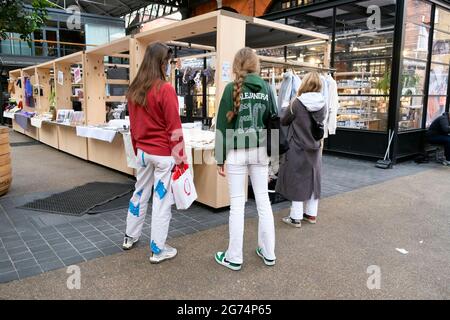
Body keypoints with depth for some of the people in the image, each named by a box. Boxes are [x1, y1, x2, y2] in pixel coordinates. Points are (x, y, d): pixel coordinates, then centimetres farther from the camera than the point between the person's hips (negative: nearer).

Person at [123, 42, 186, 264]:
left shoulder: (134, 89, 7)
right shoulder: (165, 89, -15)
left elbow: (133, 124, 12)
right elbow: (174, 127, -15)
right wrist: (179, 156, -10)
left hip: (143, 151, 7)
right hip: (163, 153, -7)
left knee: (140, 192, 20)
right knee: (162, 199, 2)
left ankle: (130, 237, 35)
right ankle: (158, 250, 13)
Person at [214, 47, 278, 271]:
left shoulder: (232, 89, -6)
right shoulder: (266, 89, 4)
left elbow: (223, 125, -7)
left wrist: (220, 158, -1)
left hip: (236, 151, -4)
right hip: (260, 150, 4)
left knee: (237, 203, 2)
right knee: (263, 200, 11)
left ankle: (234, 258, 13)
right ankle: (268, 253, 23)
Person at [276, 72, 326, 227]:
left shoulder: (297, 103, -15)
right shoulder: (322, 105, -3)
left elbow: (283, 121, -2)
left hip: (297, 149, -4)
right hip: (315, 150, 5)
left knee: (296, 182, 4)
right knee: (313, 181, 15)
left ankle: (296, 217, 9)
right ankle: (311, 214, 26)